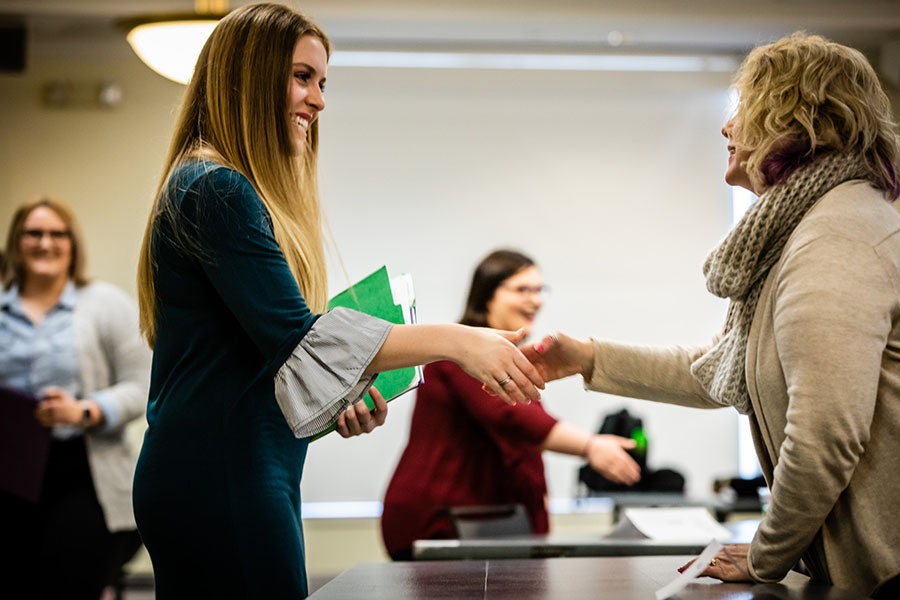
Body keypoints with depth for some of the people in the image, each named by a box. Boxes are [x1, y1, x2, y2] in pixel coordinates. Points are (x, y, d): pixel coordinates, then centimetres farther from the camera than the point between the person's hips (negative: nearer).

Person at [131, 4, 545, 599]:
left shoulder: (231, 188, 18)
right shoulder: (217, 190, -12)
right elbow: (294, 336, -20)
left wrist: (337, 405, 6)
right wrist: (454, 341, -21)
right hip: (219, 481, -10)